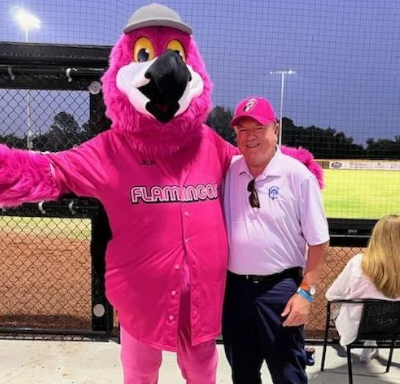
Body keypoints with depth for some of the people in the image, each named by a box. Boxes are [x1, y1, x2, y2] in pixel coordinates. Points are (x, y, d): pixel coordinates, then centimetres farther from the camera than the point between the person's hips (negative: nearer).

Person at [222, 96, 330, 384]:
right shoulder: (227, 170, -1)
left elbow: (318, 241, -7)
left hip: (279, 288, -3)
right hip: (234, 286, 4)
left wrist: (305, 291, -10)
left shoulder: (298, 175, -10)